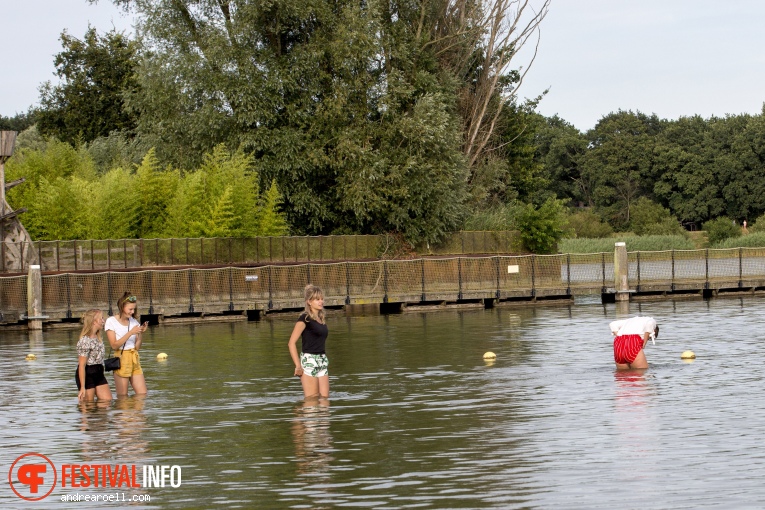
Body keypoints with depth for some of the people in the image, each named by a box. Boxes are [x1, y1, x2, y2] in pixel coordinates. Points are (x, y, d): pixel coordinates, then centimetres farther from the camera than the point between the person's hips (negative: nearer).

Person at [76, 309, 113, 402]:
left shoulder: (98, 338, 8)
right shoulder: (85, 341, -20)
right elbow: (82, 365, -20)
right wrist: (82, 387, -21)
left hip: (98, 373, 9)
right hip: (87, 374, -9)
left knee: (108, 401, 4)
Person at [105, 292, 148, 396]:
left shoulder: (133, 321, 9)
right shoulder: (111, 321, -4)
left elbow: (137, 347, 9)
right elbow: (114, 345, -13)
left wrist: (140, 333, -8)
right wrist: (130, 333, -20)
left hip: (134, 360, 5)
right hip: (121, 360, -5)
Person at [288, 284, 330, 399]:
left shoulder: (321, 319, 14)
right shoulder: (305, 318, -8)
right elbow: (291, 343, -13)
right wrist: (298, 366, -14)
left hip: (322, 361, 7)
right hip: (309, 361, -7)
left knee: (325, 398, 3)